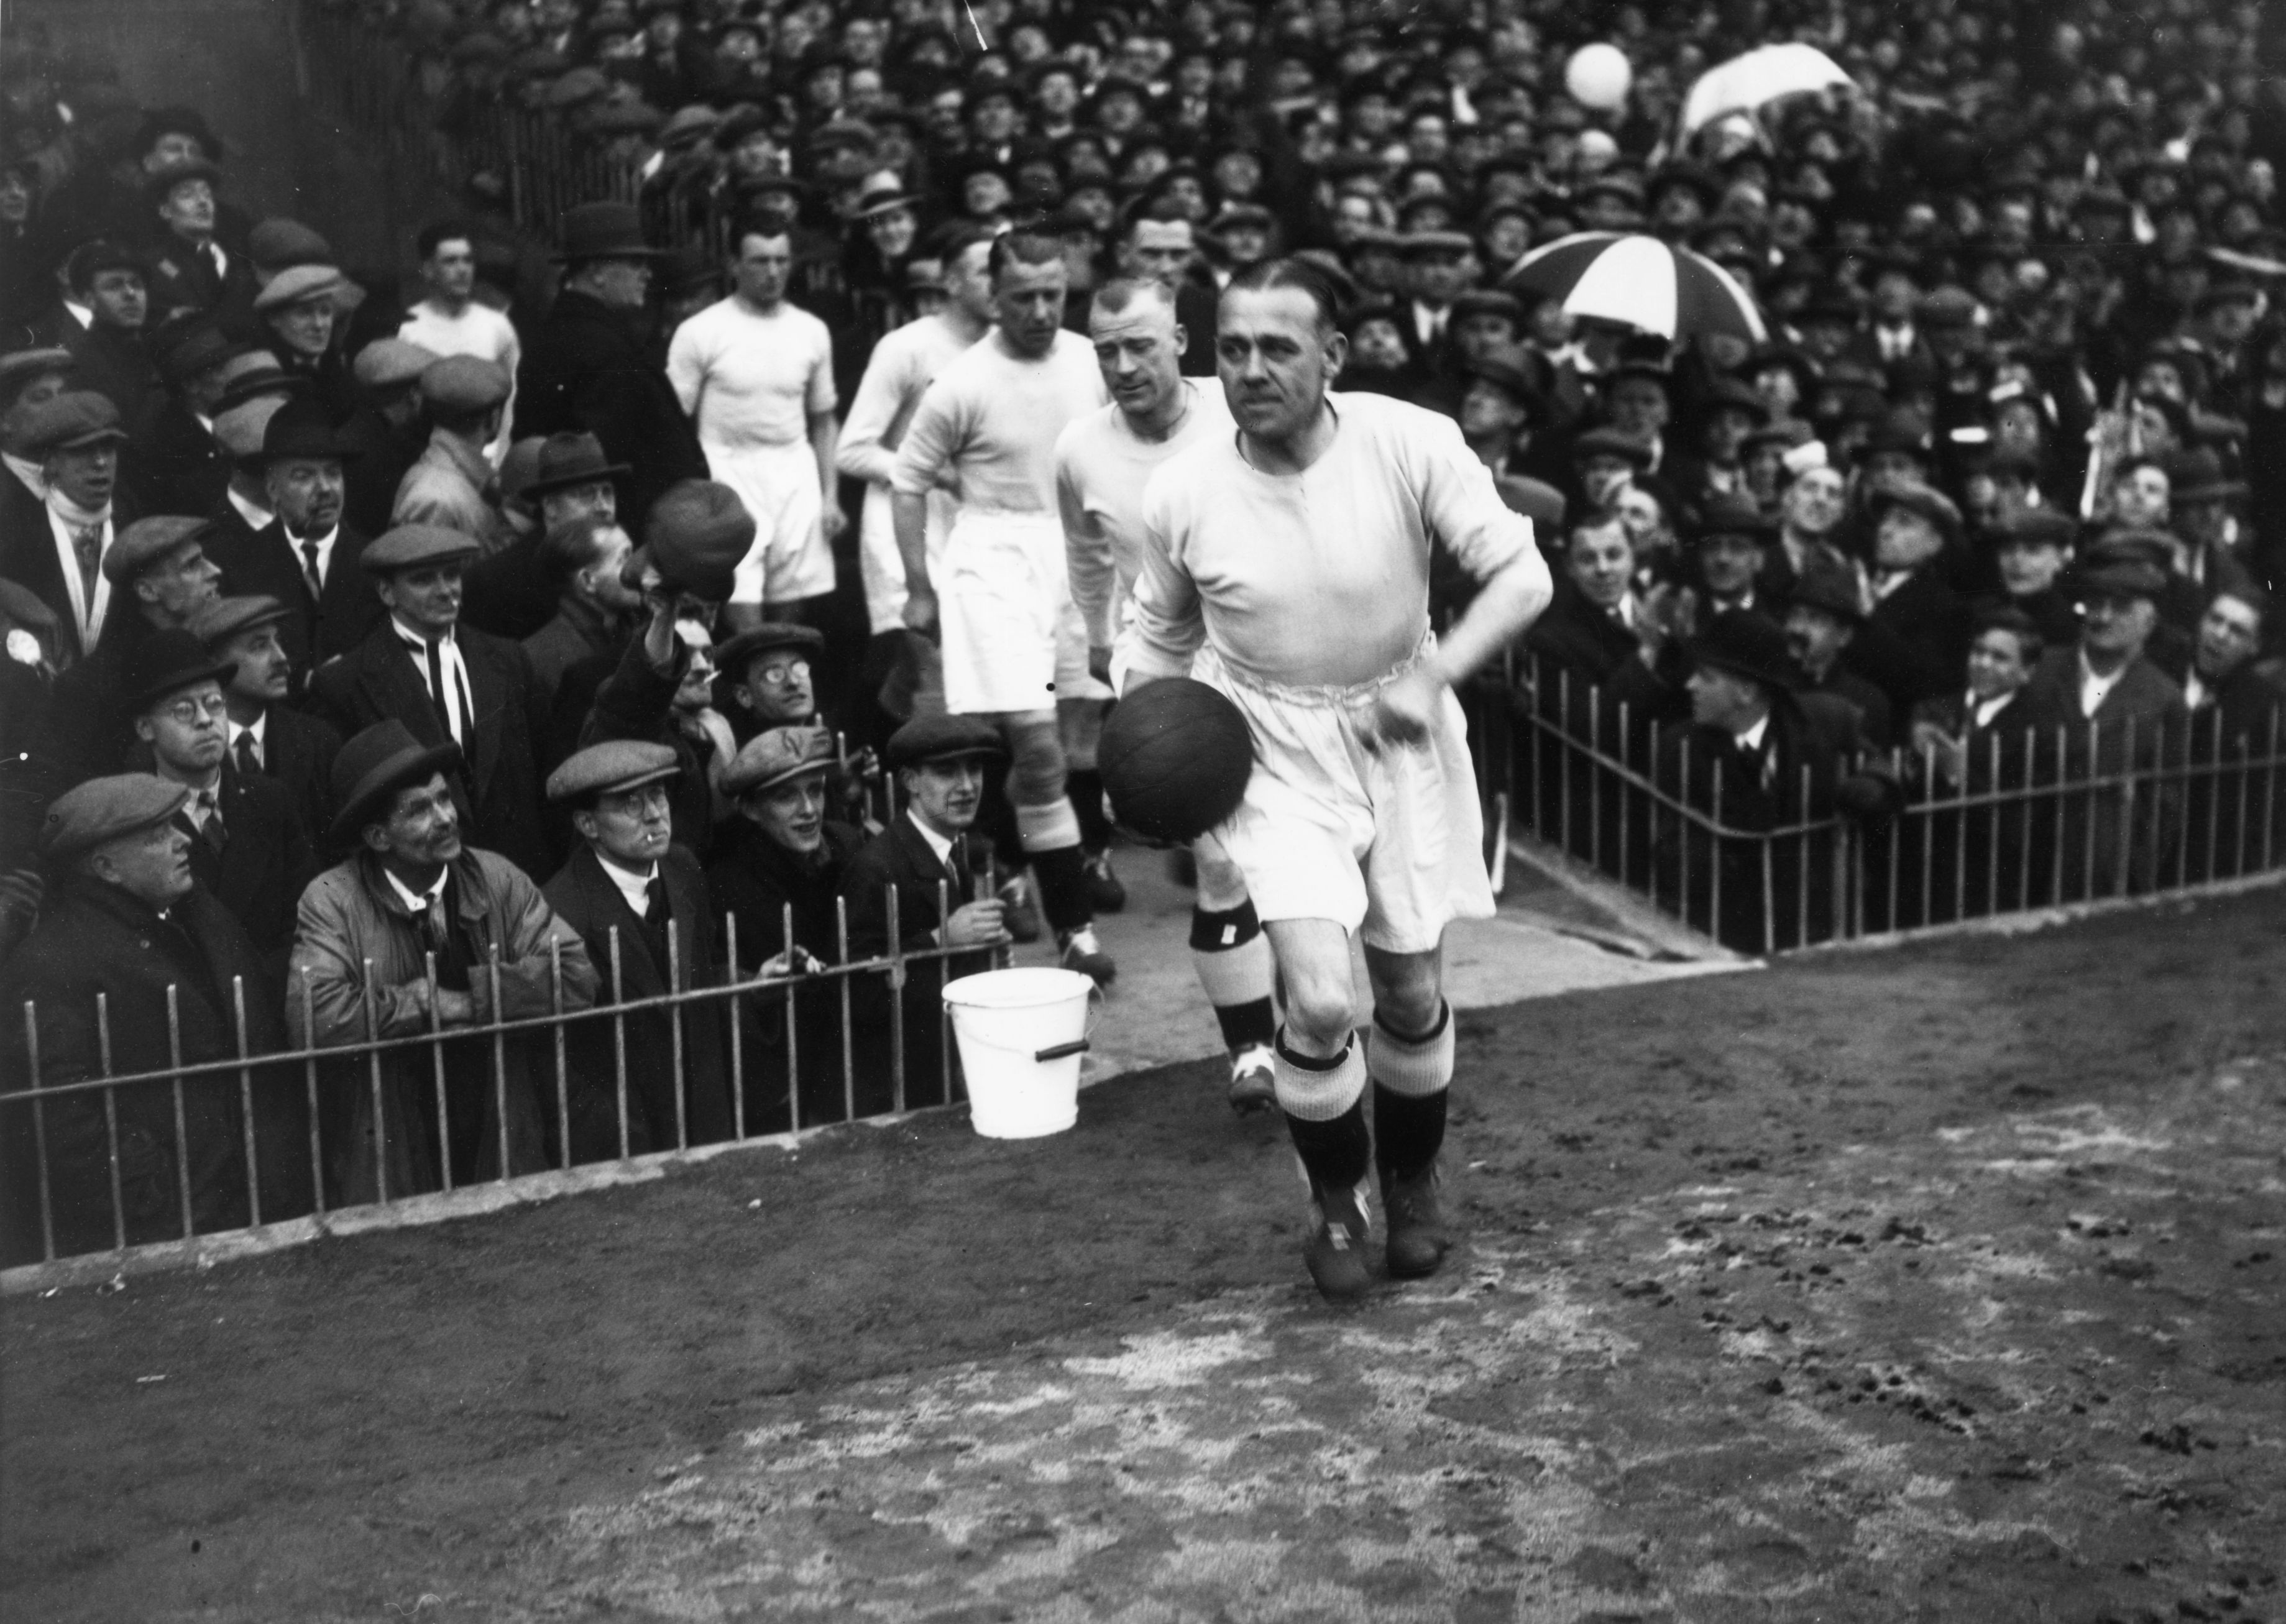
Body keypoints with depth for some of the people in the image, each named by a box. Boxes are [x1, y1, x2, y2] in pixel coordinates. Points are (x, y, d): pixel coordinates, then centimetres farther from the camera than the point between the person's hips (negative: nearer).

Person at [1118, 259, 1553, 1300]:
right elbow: (1161, 637, 6)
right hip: (1275, 751, -1)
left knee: (1413, 994, 12)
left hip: (1404, 737, 1)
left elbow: (1521, 575, -15)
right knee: (1320, 1002, -16)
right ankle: (1335, 1204, 14)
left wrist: (1434, 675, -29)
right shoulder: (1181, 492, -12)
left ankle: (1411, 1181, 42)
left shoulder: (1411, 445, -18)